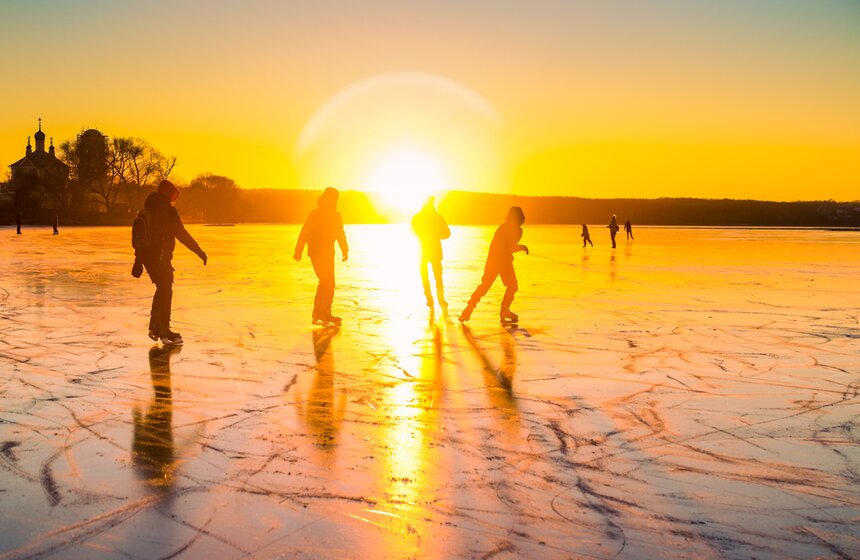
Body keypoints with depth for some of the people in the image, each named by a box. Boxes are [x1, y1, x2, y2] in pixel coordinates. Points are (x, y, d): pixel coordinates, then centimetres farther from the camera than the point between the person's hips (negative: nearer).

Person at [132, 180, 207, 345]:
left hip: (147, 256, 8)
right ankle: (164, 331, -1)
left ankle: (155, 327, 24)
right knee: (165, 292, -1)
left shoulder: (146, 210, 15)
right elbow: (182, 234, -14)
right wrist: (200, 252, -9)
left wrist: (138, 262, 22)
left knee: (162, 289, 20)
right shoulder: (168, 211, -10)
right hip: (160, 257, -8)